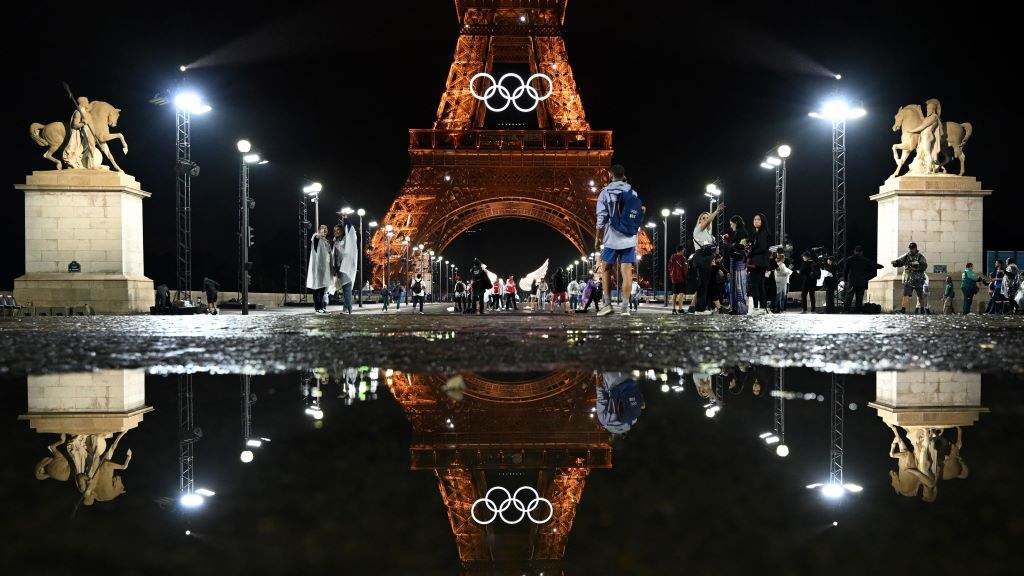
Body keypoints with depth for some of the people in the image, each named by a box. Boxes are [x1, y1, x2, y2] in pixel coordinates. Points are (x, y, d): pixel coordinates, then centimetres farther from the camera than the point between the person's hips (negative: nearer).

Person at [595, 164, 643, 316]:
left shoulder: (606, 192, -3)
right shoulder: (633, 192, 7)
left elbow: (601, 218, -5)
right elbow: (639, 214, 9)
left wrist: (598, 237, 4)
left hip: (612, 238, -3)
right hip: (630, 239, 3)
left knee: (606, 269, 9)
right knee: (627, 270, 1)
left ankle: (607, 303, 1)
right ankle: (625, 306, -3)